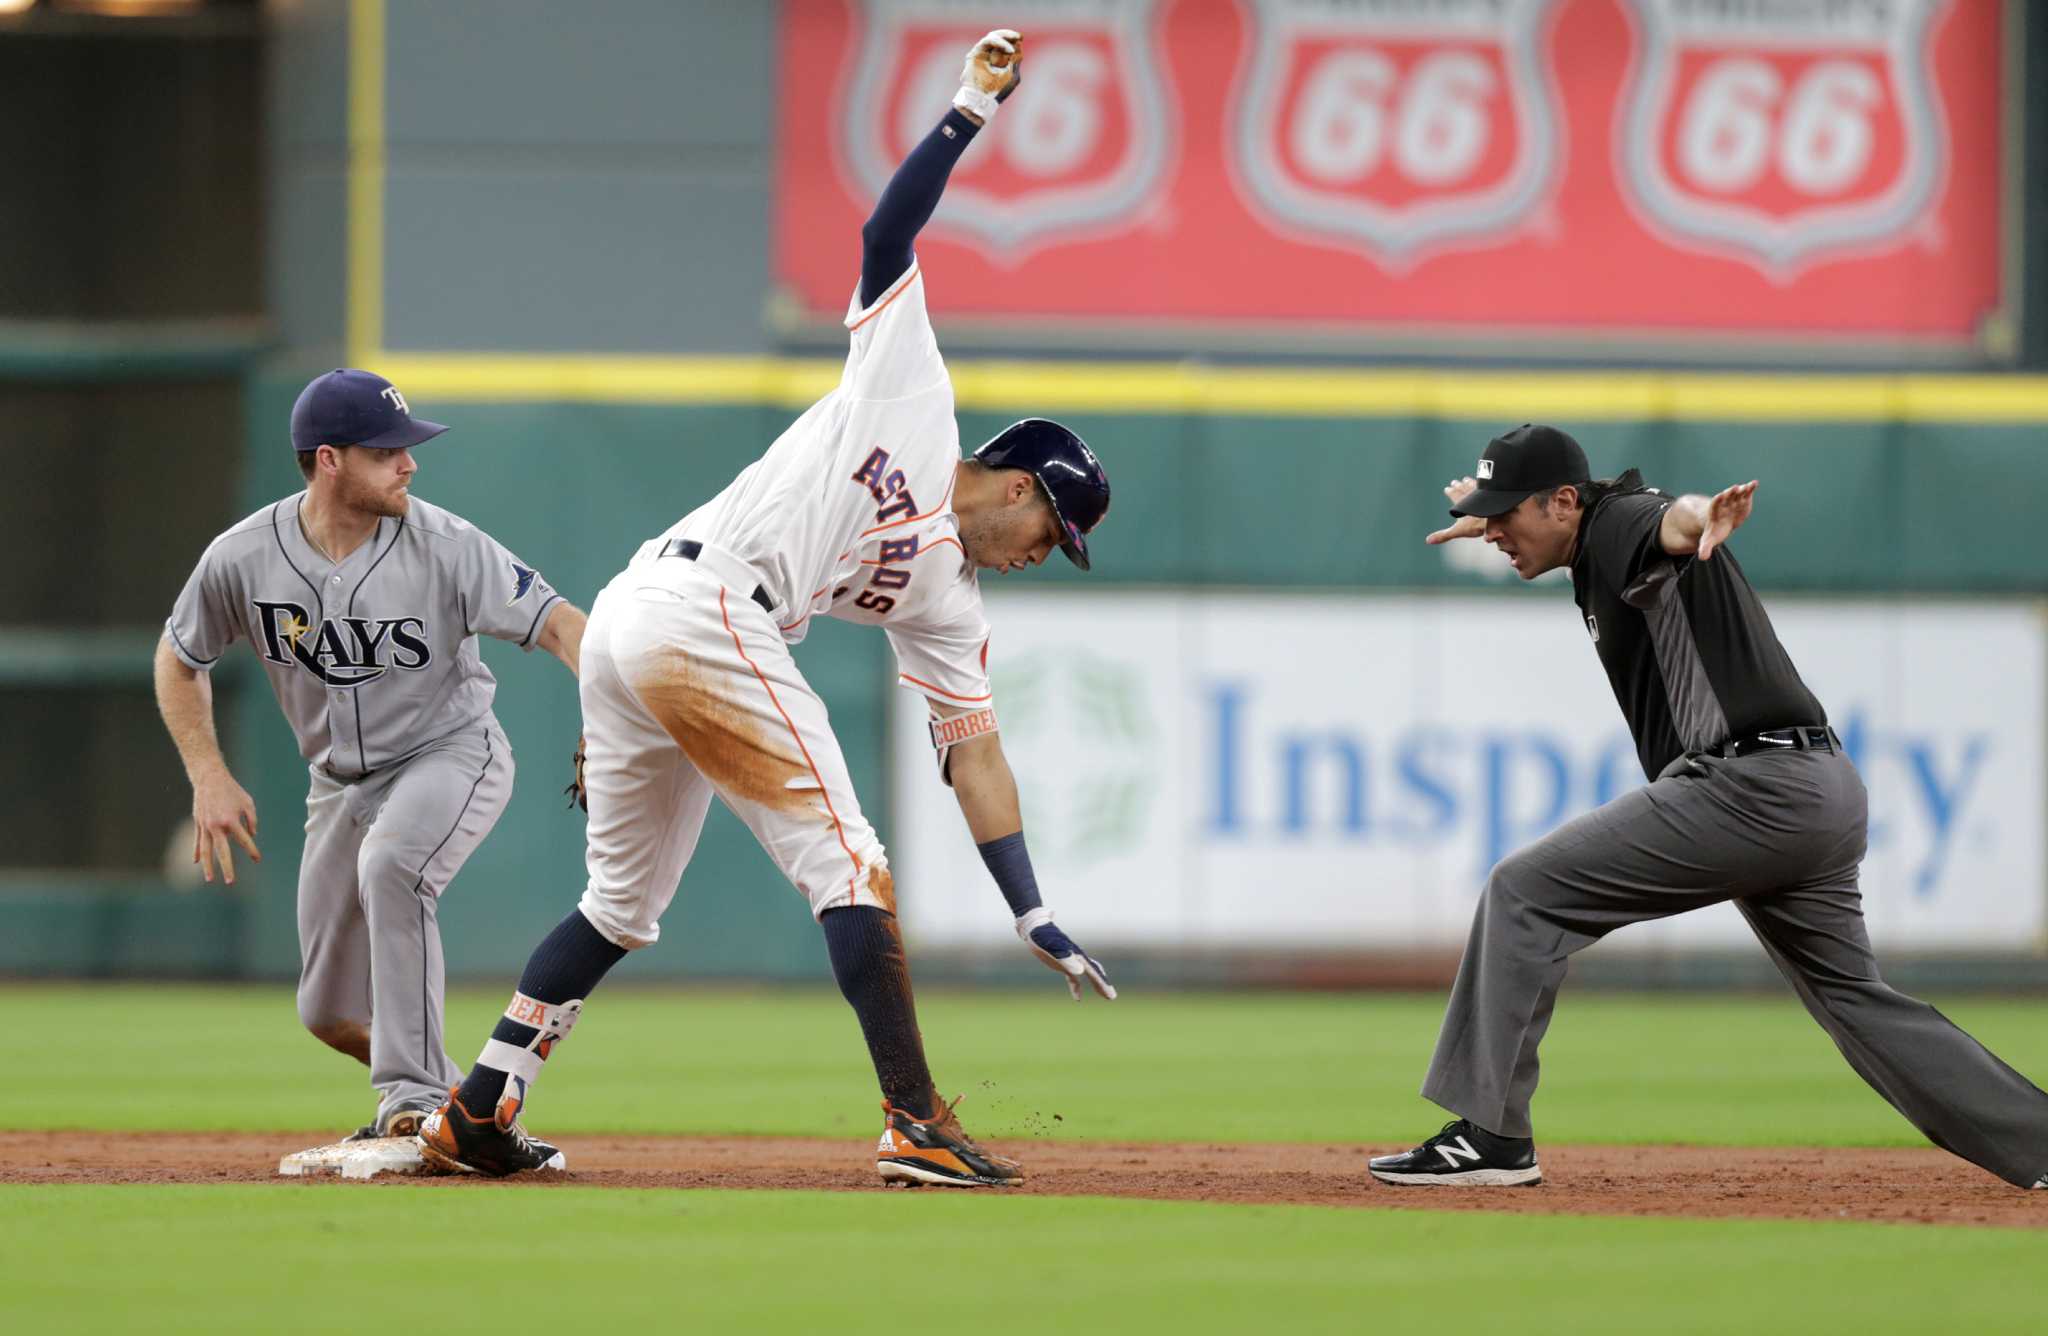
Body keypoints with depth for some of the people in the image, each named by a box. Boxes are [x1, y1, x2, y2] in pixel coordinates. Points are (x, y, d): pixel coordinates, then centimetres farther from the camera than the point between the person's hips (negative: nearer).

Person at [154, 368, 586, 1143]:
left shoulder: (444, 547, -22)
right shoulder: (241, 561, -14)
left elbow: (555, 622, -25)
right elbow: (178, 662, 3)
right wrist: (209, 779, -8)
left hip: (453, 754, -4)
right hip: (341, 782, 4)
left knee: (390, 861, -37)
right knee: (329, 1014, 7)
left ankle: (412, 1098, -33)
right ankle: (458, 1100, 36)